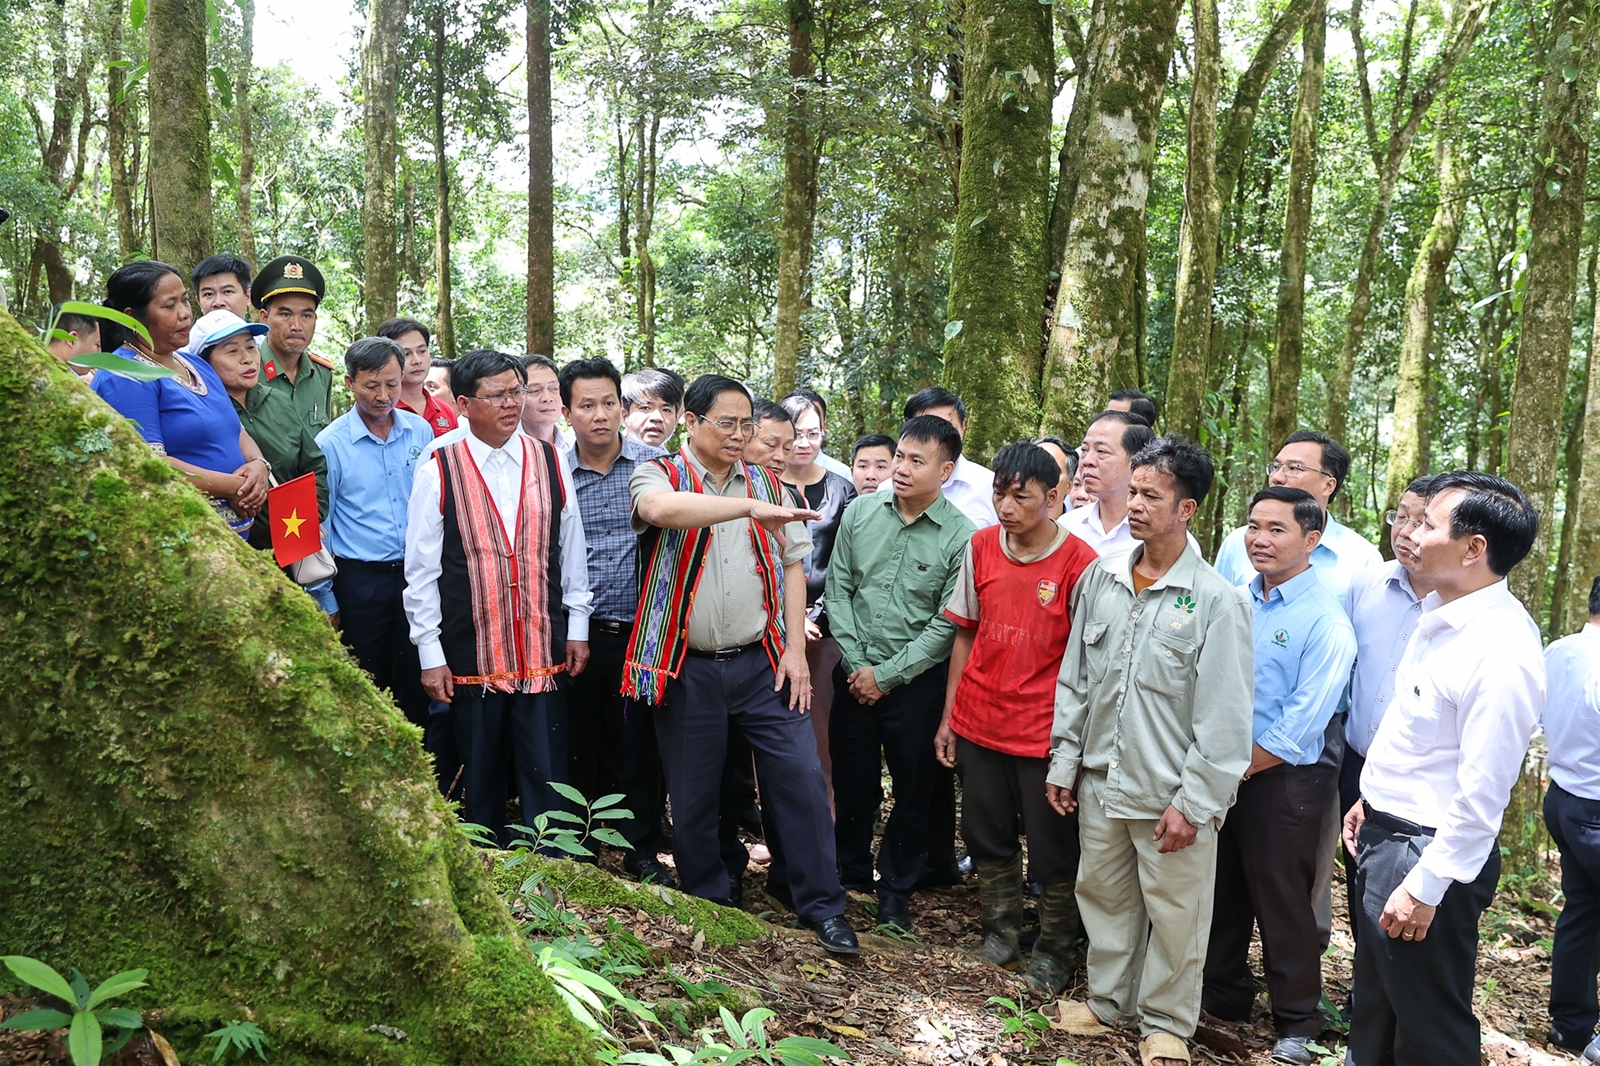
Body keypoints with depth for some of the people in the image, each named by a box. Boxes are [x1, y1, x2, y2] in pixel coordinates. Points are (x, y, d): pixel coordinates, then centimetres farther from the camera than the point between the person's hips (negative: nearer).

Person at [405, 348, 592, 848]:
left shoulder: (548, 461, 5)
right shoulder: (440, 470, -3)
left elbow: (572, 549, 11)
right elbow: (420, 569, -1)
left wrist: (577, 628, 10)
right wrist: (430, 655, -2)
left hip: (544, 652, 2)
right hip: (472, 656, -1)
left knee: (547, 779, 3)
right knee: (482, 782, 11)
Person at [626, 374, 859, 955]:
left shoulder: (766, 484, 11)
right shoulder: (660, 475, -1)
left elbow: (792, 567, 9)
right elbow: (661, 508, -27)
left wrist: (795, 649, 0)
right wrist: (750, 507, -36)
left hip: (761, 662, 2)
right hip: (688, 670, -2)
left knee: (801, 776, -2)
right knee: (692, 795, 8)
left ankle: (823, 907, 11)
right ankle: (709, 907, 28)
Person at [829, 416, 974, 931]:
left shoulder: (961, 536, -12)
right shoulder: (861, 512, -1)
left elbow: (946, 624, -11)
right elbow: (838, 589, 2)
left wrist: (887, 676, -11)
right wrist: (858, 663, -5)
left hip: (916, 681, -3)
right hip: (856, 672, 3)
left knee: (912, 790, 10)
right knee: (852, 781, 14)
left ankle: (896, 889, 29)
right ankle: (851, 871, 36)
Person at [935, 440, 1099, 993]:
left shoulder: (1079, 563, -13)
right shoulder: (980, 546, 0)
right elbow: (965, 634, 7)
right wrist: (948, 715, 7)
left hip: (1045, 733, -4)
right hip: (978, 724, 4)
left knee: (1053, 852, 9)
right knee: (987, 838, 17)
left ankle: (1052, 953, 29)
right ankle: (1001, 932, 38)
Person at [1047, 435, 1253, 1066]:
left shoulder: (1217, 601, -13)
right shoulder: (1101, 579, 2)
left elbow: (1225, 718, -12)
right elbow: (1074, 680, 9)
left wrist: (1194, 802, -14)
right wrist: (1064, 762, 8)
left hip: (1170, 793, -5)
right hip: (1100, 780, 5)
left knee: (1175, 916, 9)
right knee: (1104, 897, 19)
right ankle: (1109, 1001, 39)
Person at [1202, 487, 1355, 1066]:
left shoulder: (1326, 622, -15)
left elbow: (1299, 728, -17)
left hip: (1280, 782, -5)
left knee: (1283, 903, 7)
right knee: (1222, 892, 18)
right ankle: (1222, 994, 38)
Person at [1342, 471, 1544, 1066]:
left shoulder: (1502, 652, -26)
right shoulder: (1440, 612, 3)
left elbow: (1480, 794, -25)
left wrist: (1424, 888, -21)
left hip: (1431, 853, -9)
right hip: (1383, 835, 9)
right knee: (1373, 1012, 25)